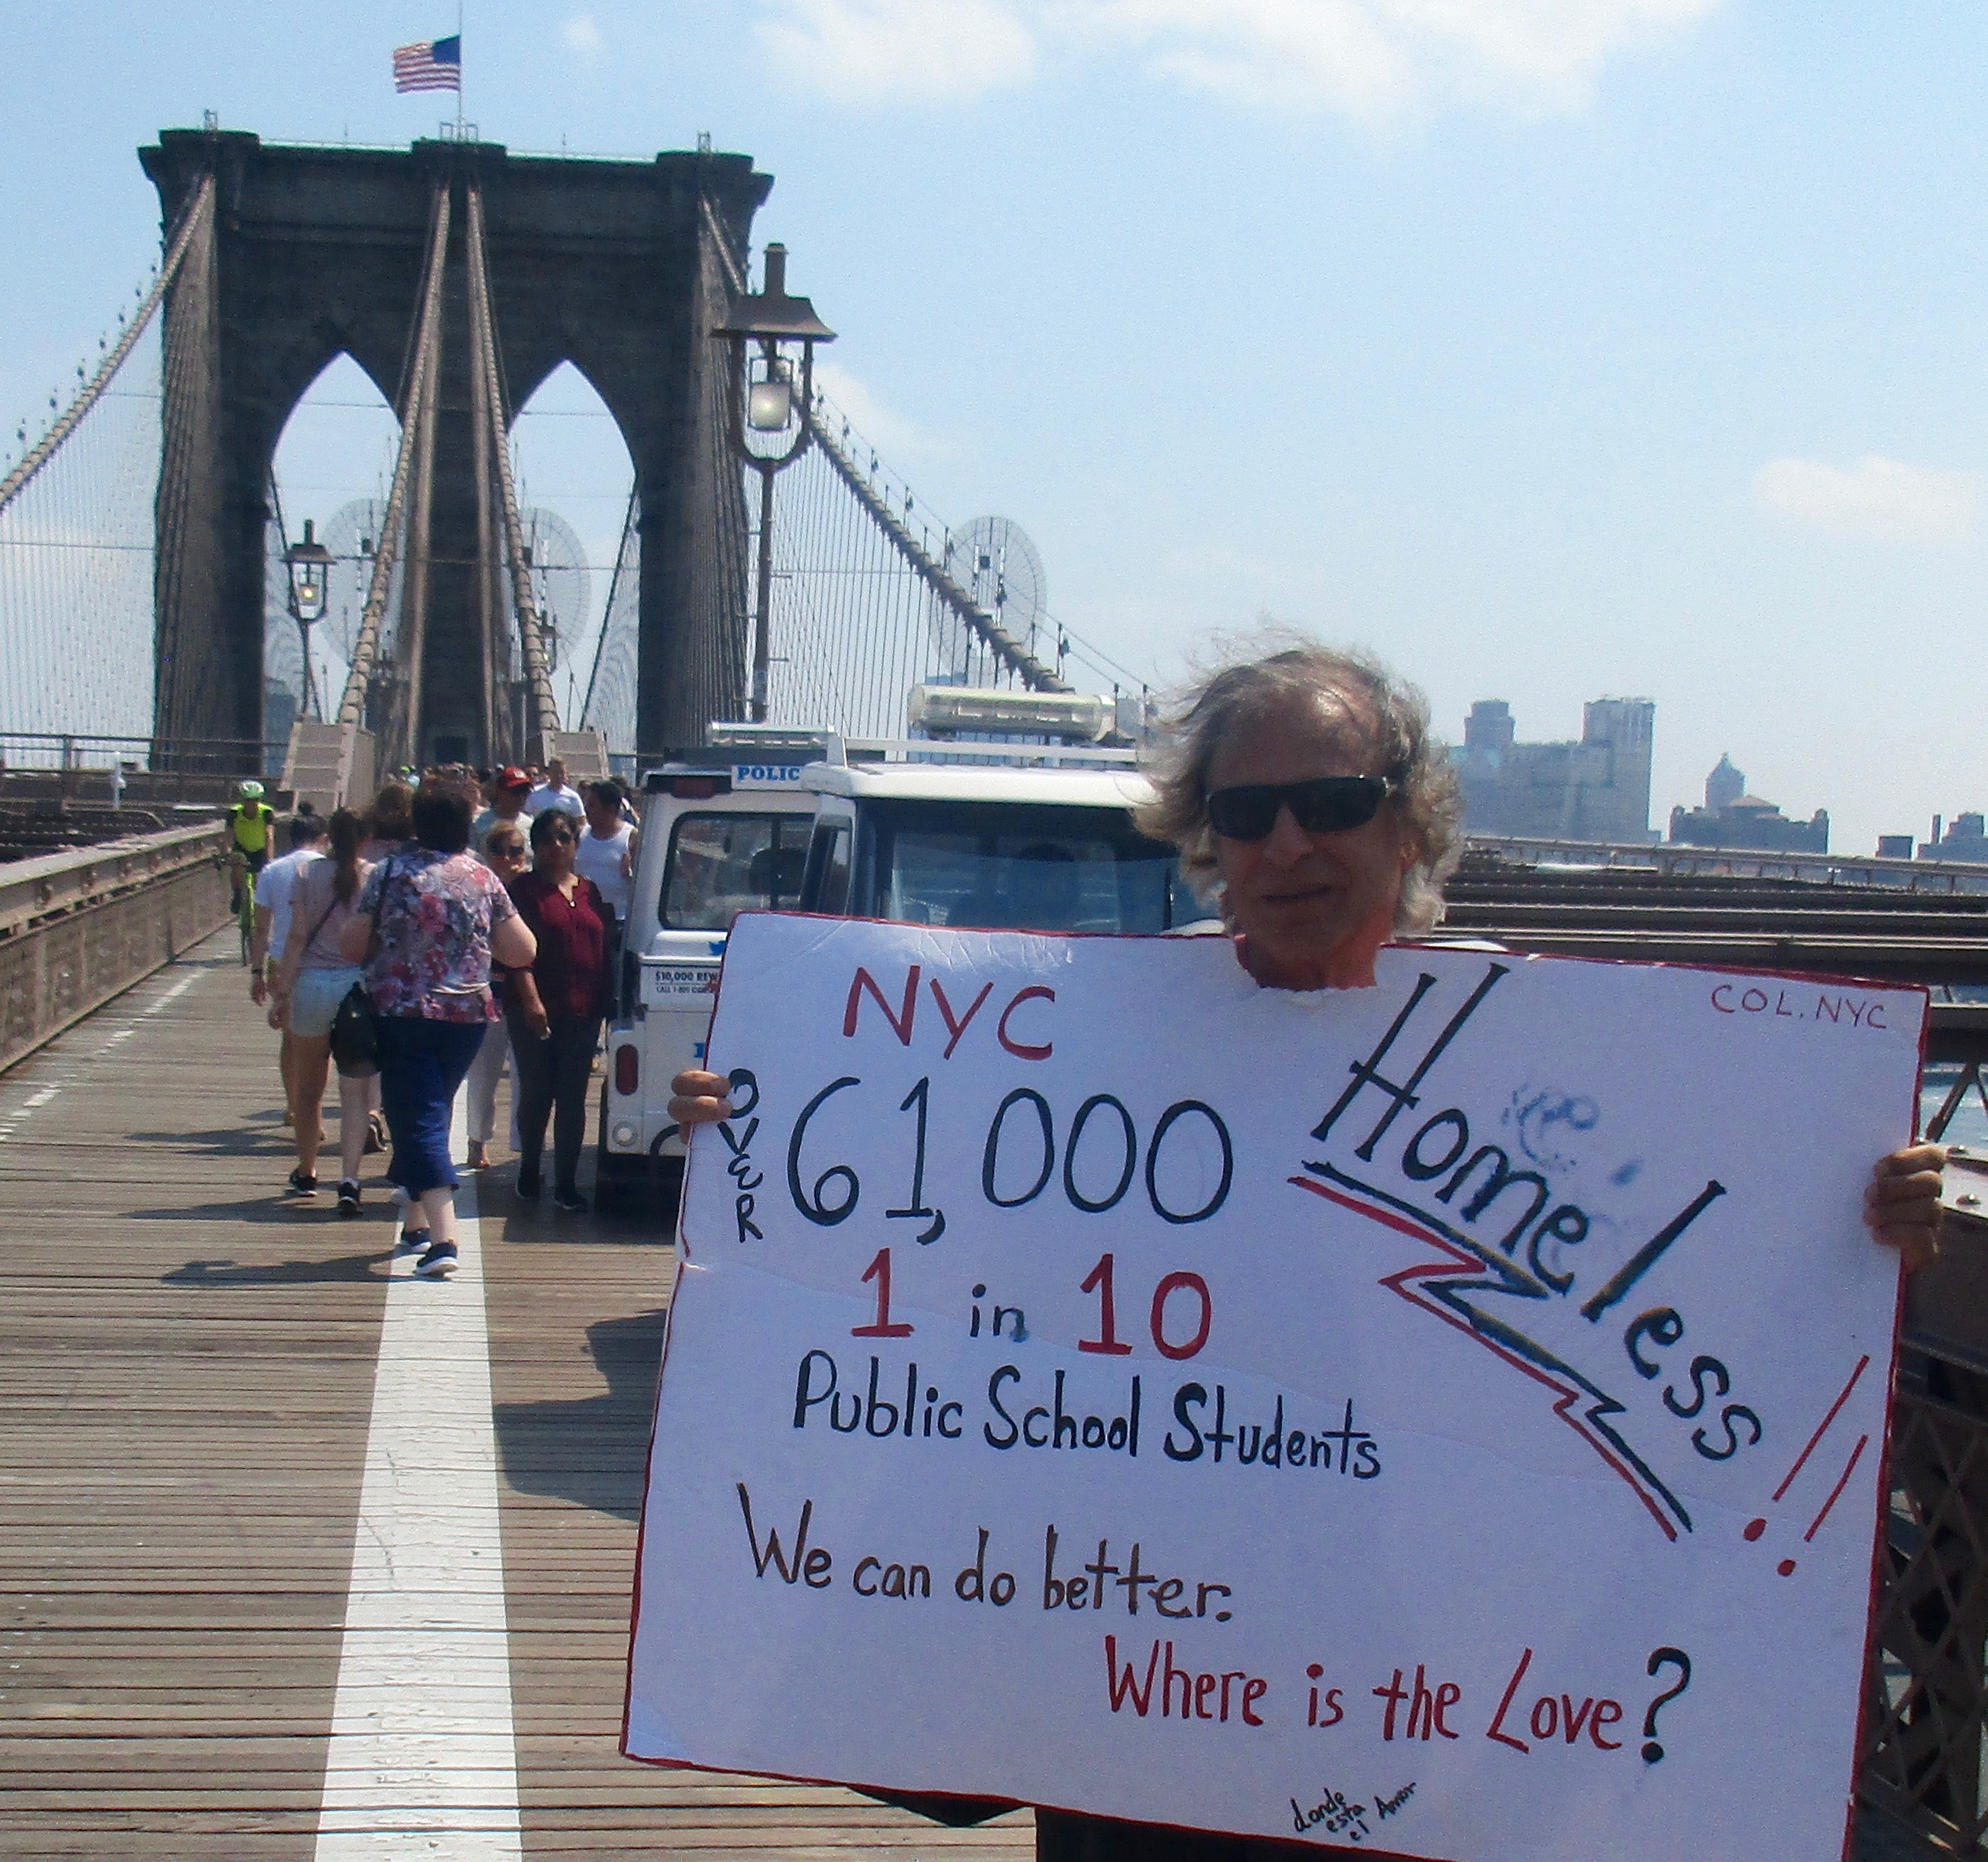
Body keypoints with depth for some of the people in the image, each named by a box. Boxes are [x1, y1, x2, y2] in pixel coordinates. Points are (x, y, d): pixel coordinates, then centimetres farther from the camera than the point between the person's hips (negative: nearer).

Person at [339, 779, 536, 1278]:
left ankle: (442, 1238, -18)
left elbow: (351, 947, -5)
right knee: (430, 1112, 22)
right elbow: (524, 951, 2)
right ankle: (419, 1223, 30)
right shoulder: (484, 880, 0)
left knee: (419, 1122, -5)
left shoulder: (391, 874, -7)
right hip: (468, 1016, 4)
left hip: (402, 1014, -4)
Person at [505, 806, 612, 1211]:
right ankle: (529, 1171, 23)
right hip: (537, 1010, -4)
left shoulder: (589, 892, 15)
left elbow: (603, 948, 19)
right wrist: (530, 999, -18)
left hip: (583, 1012, 4)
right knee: (536, 1094, 4)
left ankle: (566, 1184, 6)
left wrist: (603, 1003, 12)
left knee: (573, 1100, 3)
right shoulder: (525, 889, 1)